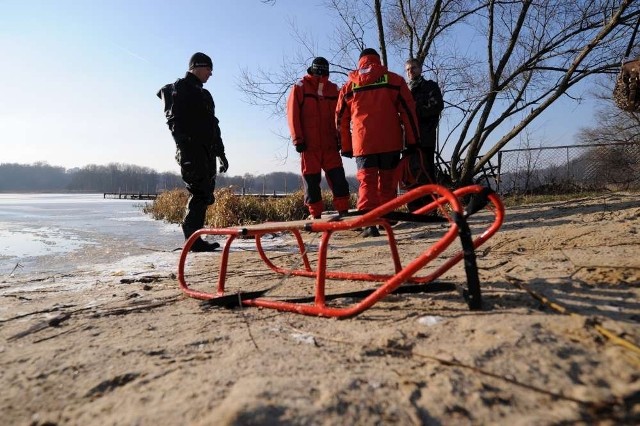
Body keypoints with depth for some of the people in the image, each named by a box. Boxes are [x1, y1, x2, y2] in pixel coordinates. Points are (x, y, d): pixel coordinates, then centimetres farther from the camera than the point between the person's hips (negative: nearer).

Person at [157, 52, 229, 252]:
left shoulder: (204, 94, 27)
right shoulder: (180, 88, 1)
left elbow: (213, 125, 28)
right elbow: (174, 121, -12)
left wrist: (221, 153, 23)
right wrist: (185, 150, -23)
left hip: (207, 152, 8)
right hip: (192, 151, -8)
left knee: (205, 195, 4)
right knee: (199, 193, -13)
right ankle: (193, 239, -9)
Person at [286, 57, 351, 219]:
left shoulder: (333, 89, 13)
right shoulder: (300, 88, 3)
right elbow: (293, 114, -3)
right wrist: (298, 139, -10)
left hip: (330, 145, 3)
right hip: (309, 145, -2)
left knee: (338, 178, -2)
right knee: (311, 181, 2)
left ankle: (344, 212, 5)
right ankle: (316, 216, 10)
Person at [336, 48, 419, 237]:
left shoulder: (348, 86, 13)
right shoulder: (394, 80, 8)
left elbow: (341, 119, 14)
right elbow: (408, 110, 2)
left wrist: (345, 147, 20)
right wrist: (411, 140, 5)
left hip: (362, 143, 0)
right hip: (390, 142, 0)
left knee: (367, 181, -1)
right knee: (388, 181, 12)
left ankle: (369, 223, -15)